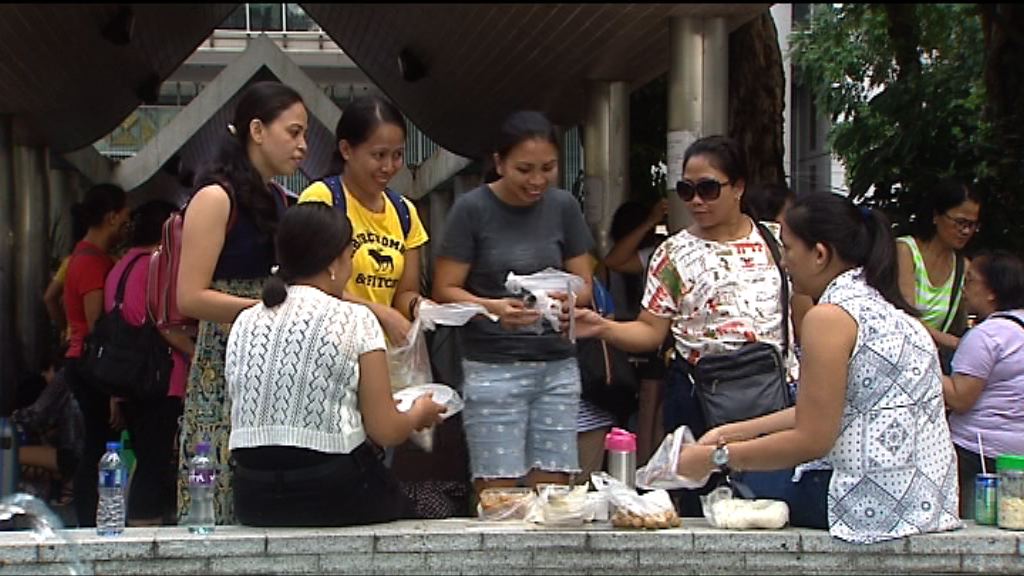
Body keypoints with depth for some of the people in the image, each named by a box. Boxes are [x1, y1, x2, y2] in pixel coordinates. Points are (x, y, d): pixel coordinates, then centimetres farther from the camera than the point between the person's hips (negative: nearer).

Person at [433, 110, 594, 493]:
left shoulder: (563, 206, 7)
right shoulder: (472, 209, -4)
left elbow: (584, 285, 9)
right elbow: (444, 291, -4)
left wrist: (568, 300, -14)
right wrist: (493, 307, -23)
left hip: (557, 365, 4)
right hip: (493, 368, -3)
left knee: (553, 493, 0)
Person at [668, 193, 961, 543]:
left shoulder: (830, 316, -15)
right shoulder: (881, 306, 14)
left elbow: (812, 440, -15)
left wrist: (718, 458, -6)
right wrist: (729, 433, 19)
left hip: (880, 502, -9)